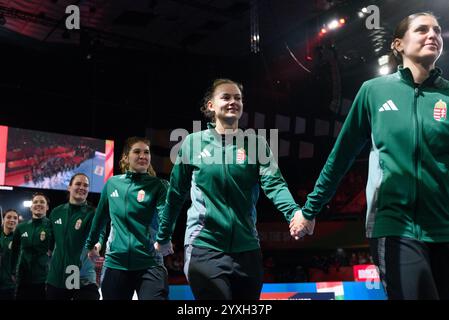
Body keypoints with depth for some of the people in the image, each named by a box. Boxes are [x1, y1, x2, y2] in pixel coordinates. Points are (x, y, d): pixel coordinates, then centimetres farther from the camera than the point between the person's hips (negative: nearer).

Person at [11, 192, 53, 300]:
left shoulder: (52, 226, -4)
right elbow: (14, 251, 16)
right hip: (23, 280, 3)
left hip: (44, 280, -3)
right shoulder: (21, 227, 8)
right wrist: (13, 272, 14)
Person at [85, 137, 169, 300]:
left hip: (149, 264, -3)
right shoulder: (112, 183, 7)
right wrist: (91, 244, 30)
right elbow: (100, 217, 21)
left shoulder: (157, 185, -2)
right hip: (115, 262, 3)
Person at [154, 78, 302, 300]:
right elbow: (176, 194, 8)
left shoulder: (256, 143, 4)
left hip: (247, 249, 3)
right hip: (205, 248, -3)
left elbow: (274, 183, -11)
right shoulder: (194, 142, 1)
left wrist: (294, 212, -30)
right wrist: (163, 237, 14)